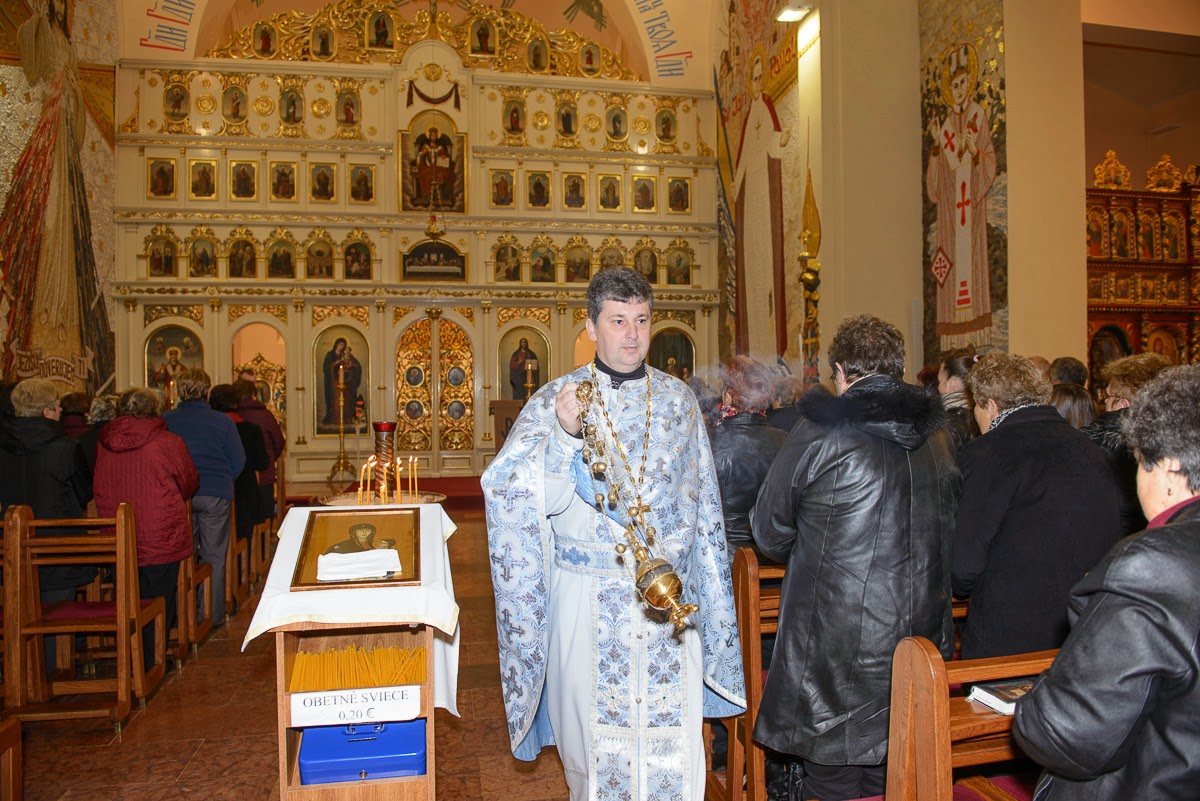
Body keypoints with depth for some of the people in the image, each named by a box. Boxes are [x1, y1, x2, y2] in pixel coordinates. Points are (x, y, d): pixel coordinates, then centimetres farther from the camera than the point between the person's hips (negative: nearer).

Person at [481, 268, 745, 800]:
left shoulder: (677, 398, 5)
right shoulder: (555, 401, -4)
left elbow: (700, 499, 11)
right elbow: (543, 502, -11)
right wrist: (565, 435, -26)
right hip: (588, 597, -1)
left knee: (674, 739, 5)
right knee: (595, 733, 12)